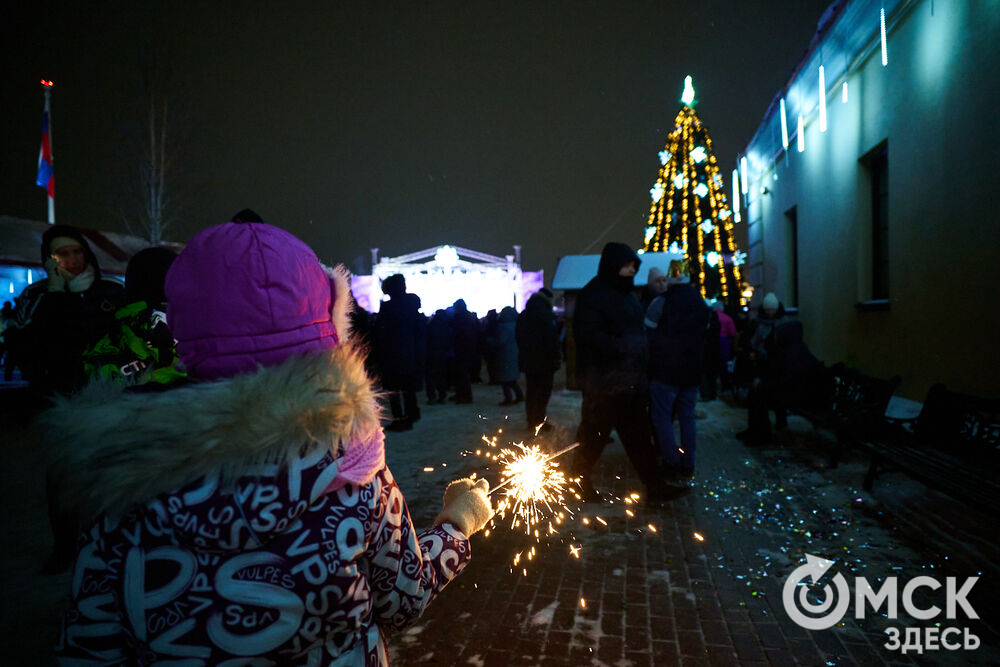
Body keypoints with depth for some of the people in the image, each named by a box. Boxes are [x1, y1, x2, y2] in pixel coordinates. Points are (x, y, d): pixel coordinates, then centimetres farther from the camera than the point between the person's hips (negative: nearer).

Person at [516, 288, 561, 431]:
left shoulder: (522, 316, 12)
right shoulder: (545, 314, -13)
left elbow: (518, 337, 18)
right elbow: (552, 338, -17)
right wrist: (555, 358, -12)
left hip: (527, 360, 7)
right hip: (543, 360, -7)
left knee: (531, 390, 13)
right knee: (544, 390, -3)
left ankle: (531, 420, 17)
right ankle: (540, 420, -5)